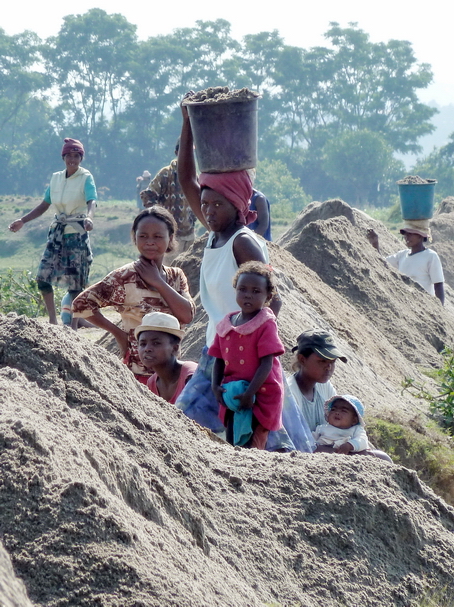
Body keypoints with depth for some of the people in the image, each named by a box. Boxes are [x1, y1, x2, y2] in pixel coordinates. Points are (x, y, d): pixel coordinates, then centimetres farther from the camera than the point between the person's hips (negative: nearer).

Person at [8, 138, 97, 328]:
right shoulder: (56, 178, 9)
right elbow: (44, 205, 14)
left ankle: (74, 325, 7)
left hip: (77, 233, -5)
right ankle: (53, 321, 9)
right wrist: (22, 221, 7)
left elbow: (92, 202, -24)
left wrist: (89, 217, -45)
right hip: (57, 232, 5)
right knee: (43, 276, -2)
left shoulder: (86, 178, -7)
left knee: (76, 281, -3)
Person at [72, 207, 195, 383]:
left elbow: (187, 315, -8)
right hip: (140, 373, -5)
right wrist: (118, 333, -8)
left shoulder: (176, 276, 8)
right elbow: (81, 304, -14)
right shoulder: (126, 276, -10)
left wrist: (158, 282, -10)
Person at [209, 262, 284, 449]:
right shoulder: (226, 325, 8)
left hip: (261, 393, -6)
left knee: (251, 445, -8)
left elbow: (267, 363, -16)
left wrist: (250, 393, -21)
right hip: (233, 395, 6)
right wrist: (216, 386, -6)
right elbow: (219, 360, 11)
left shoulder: (266, 324, -10)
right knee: (232, 444, 8)